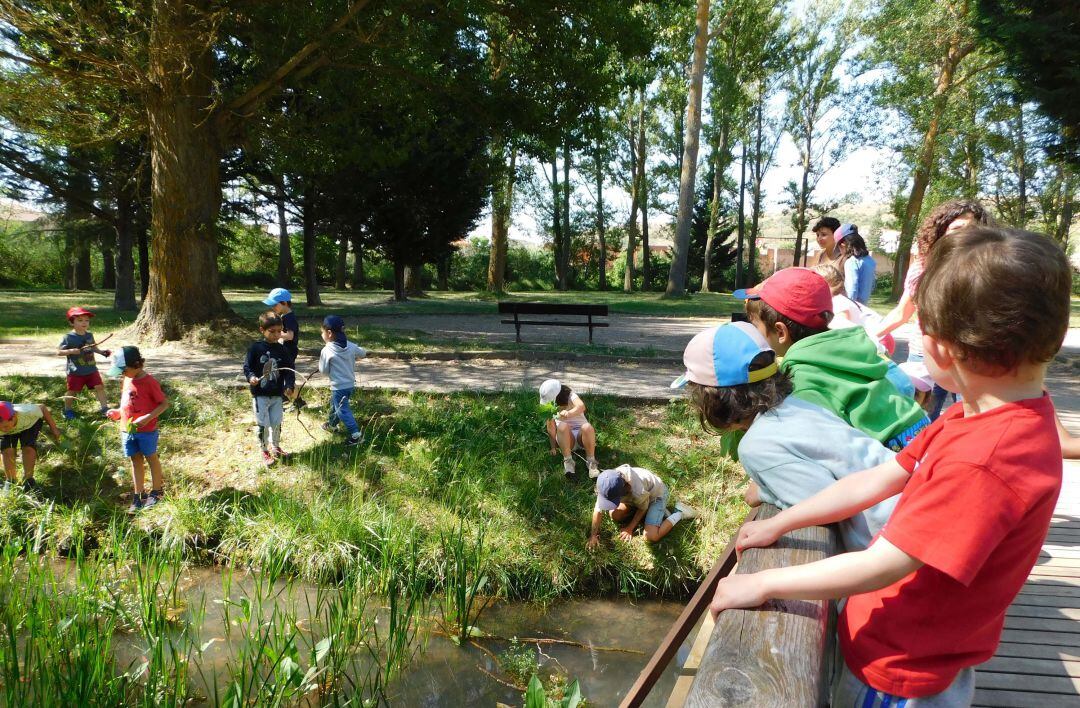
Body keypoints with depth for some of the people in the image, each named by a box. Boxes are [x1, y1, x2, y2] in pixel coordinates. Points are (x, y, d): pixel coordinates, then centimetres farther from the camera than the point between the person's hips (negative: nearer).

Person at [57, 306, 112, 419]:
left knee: (99, 387, 3)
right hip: (75, 372, -4)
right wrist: (71, 351, -27)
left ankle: (104, 408, 12)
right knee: (72, 392, 8)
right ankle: (68, 410, 27)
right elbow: (58, 352, -13)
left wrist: (102, 352, 4)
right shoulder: (68, 337, -14)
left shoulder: (89, 335, 3)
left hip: (91, 369, 4)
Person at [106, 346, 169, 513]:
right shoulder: (127, 380, 6)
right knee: (136, 461, 11)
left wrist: (148, 417, -25)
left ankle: (157, 492, 23)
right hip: (128, 430, 7)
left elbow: (164, 404, -15)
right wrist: (118, 412, 3)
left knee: (151, 458, 9)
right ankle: (138, 497, 17)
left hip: (146, 430, -7)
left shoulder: (149, 382, -16)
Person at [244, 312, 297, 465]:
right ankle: (265, 452, 18)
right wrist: (251, 377, -25)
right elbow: (247, 366, -4)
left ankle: (276, 447, 34)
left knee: (277, 423, 13)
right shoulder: (255, 348, -8)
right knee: (263, 425, 2)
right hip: (260, 394, -3)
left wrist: (289, 386, -11)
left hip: (277, 394, 3)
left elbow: (289, 370, 3)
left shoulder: (281, 350, 1)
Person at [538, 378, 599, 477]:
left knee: (587, 427, -36)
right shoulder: (549, 406, 0)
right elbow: (551, 429, -1)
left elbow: (581, 406, -34)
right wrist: (553, 447, -9)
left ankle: (591, 462, -23)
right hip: (565, 438, 1)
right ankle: (568, 461, -27)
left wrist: (569, 413, -54)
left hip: (581, 435, -1)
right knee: (563, 426, -33)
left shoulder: (570, 397, -11)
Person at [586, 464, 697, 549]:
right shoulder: (607, 485, -30)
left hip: (656, 493, -6)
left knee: (650, 537, -18)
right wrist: (593, 535, -16)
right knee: (615, 515, -7)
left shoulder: (638, 491, -44)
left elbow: (643, 508, -20)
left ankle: (679, 513, 2)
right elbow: (598, 510, -18)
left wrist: (630, 528, -12)